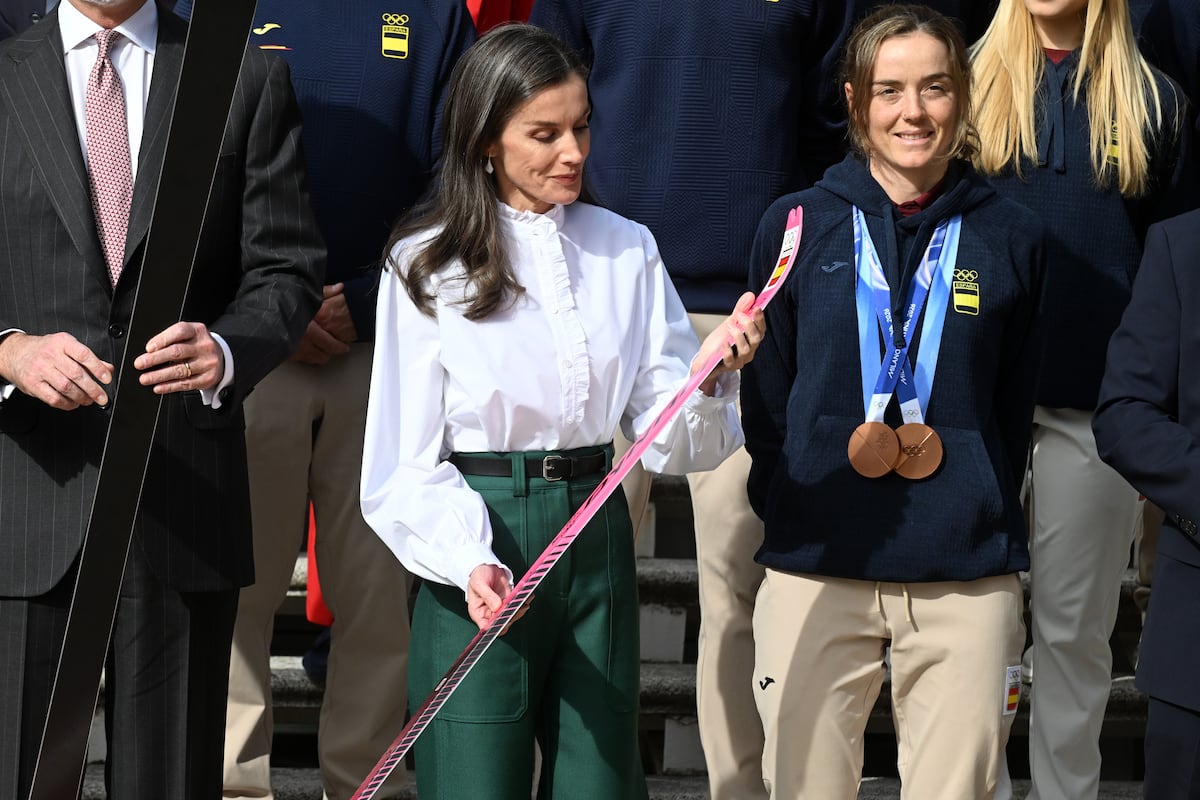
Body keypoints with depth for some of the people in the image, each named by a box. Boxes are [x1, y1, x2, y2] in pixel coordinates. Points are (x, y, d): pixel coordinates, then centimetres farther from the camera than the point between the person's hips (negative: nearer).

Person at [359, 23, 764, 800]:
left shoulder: (627, 251, 8)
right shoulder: (428, 263, -3)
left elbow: (666, 442, 6)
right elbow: (406, 462, -5)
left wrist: (710, 378, -14)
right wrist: (469, 561, -20)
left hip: (595, 532, 3)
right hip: (483, 542, -3)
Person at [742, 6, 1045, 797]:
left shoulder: (1010, 237, 6)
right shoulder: (798, 225, 5)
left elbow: (1015, 408, 13)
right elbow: (765, 403, 10)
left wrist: (982, 520, 6)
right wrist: (794, 518, 3)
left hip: (966, 580, 0)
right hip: (816, 572, 0)